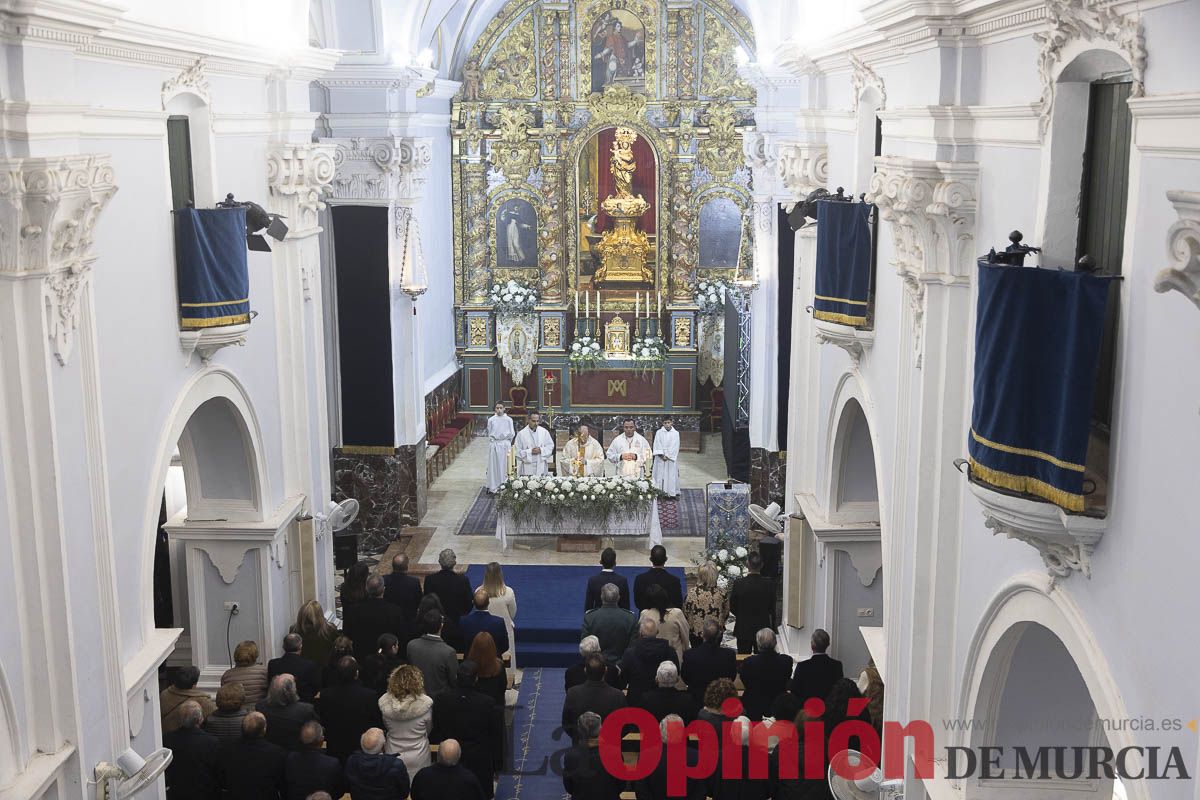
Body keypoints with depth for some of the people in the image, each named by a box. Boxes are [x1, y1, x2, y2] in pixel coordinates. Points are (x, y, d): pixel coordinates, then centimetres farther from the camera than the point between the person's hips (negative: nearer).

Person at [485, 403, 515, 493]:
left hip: (505, 445, -1)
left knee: (504, 466, 1)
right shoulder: (491, 420, 5)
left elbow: (512, 434, 3)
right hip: (494, 444, 1)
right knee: (493, 466, 2)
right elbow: (489, 434, 10)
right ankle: (492, 487, 4)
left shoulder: (508, 419, 1)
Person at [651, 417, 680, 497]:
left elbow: (675, 446, -2)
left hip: (671, 459, 0)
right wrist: (662, 455, -12)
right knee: (660, 475, -2)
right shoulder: (659, 432, 4)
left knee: (671, 475, -1)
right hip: (660, 459, 0)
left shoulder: (676, 433, 3)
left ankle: (672, 492, 3)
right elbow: (657, 445, -1)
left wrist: (668, 456, -9)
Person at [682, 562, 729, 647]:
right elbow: (726, 613, 1)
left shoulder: (692, 593, -19)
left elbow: (685, 613, -7)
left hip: (696, 632, -2)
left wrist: (688, 626, 12)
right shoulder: (721, 593, -12)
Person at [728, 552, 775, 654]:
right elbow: (772, 608, -2)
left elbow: (732, 607, -6)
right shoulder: (769, 584, -14)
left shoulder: (739, 583, -17)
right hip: (763, 628, 1)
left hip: (743, 629, -1)